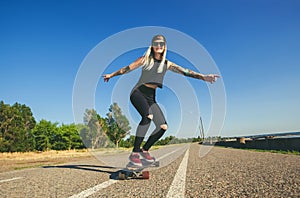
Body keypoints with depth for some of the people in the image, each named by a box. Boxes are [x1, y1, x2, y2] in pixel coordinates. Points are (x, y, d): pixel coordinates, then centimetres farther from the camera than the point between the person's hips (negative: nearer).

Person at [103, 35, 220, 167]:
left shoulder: (167, 64, 9)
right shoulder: (145, 59, 5)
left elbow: (185, 71, -4)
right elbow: (128, 68, 15)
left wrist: (203, 77, -18)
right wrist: (111, 75, 25)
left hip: (151, 97, 4)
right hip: (138, 92, -3)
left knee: (163, 126, -10)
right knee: (148, 116, -33)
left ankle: (145, 150, 12)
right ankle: (134, 153, -25)